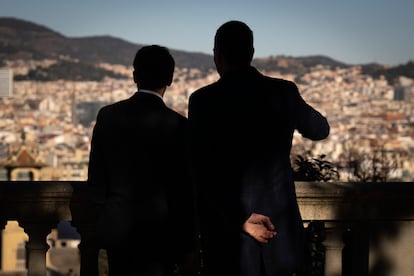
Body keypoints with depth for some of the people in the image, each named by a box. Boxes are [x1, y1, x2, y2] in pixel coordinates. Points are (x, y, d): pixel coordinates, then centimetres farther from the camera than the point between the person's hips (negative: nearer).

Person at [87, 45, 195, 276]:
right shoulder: (177, 124, -11)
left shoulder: (108, 115, 0)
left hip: (116, 228, 4)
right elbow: (184, 187, -7)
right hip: (158, 232, -4)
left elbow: (96, 177, 5)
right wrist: (185, 244, 2)